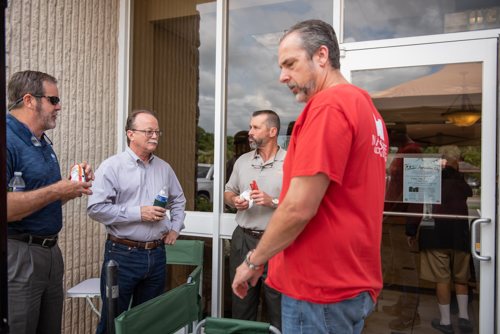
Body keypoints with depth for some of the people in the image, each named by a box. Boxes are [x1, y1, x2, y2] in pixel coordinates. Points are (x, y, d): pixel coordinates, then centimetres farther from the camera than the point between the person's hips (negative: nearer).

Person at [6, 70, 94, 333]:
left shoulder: (44, 144, 15)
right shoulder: (9, 140, -15)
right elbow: (10, 207, -27)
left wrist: (75, 184, 5)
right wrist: (58, 190, -19)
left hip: (51, 251, 9)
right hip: (18, 253, -9)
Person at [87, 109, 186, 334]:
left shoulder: (164, 168, 10)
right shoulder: (112, 167, -8)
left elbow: (178, 200, 24)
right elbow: (95, 208, -16)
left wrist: (176, 227, 11)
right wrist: (138, 213, -18)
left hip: (156, 254, 5)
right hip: (123, 255, -5)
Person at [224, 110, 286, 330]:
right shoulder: (242, 161, 11)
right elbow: (228, 192, 19)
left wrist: (273, 201, -19)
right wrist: (234, 201, -3)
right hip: (243, 239, 5)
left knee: (279, 309, 5)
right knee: (241, 305, 16)